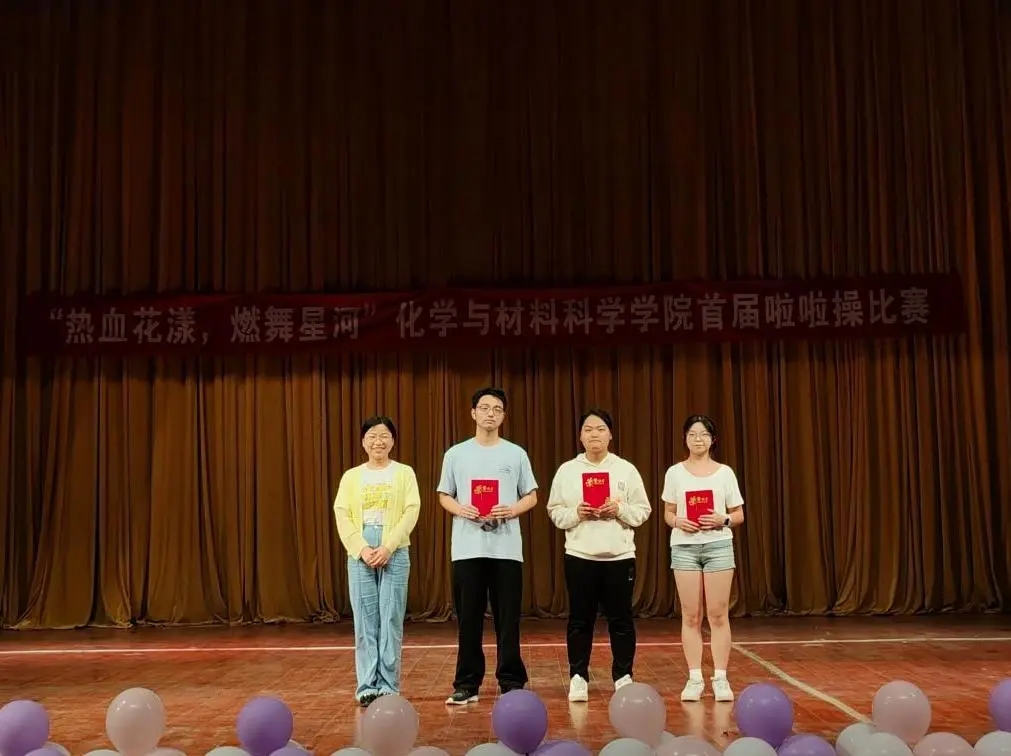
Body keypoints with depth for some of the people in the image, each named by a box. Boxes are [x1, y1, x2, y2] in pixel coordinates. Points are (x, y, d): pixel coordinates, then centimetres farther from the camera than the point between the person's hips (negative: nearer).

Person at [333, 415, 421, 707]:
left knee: (391, 621, -1)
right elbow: (341, 516, 2)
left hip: (395, 554, -1)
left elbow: (411, 512, -4)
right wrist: (362, 549, -12)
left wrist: (387, 547, -14)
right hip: (360, 556, 1)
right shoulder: (351, 477, 10)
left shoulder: (404, 473, 6)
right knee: (365, 623, 1)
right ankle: (368, 686, 7)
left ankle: (388, 686, 6)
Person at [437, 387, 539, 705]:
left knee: (508, 619, 3)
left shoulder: (516, 454, 6)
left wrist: (512, 510, -12)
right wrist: (460, 509, -11)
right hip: (467, 548, 0)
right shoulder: (456, 454, 6)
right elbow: (444, 496, 10)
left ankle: (512, 681, 12)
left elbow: (531, 496, 8)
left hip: (506, 548, 0)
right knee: (468, 619, 5)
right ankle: (467, 683, 13)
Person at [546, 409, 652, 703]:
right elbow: (555, 512, 5)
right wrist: (576, 513, -13)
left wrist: (620, 509, -13)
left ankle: (623, 676, 18)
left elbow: (643, 511, 4)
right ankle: (578, 677, 14)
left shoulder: (626, 470, 3)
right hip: (579, 556, 0)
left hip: (620, 556, 0)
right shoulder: (567, 470, 4)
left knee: (621, 619, 5)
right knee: (580, 620, 4)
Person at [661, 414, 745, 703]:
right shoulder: (675, 473, 4)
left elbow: (739, 515, 6)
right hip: (684, 547, 1)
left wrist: (723, 520, -14)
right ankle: (695, 678, 11)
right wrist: (678, 521, -12)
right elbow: (668, 513, 9)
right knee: (691, 616, 4)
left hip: (718, 545, 0)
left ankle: (720, 678, 9)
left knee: (718, 614, 1)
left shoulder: (725, 473, 3)